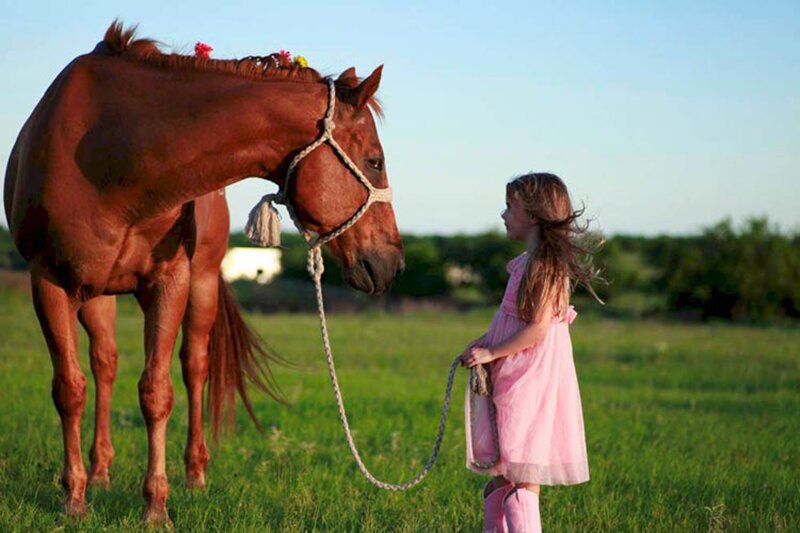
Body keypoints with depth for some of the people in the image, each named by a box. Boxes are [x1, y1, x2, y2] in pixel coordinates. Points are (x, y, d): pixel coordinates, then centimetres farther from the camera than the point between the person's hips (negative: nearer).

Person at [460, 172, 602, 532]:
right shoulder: (529, 261, 12)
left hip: (532, 380, -10)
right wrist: (483, 342, 5)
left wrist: (490, 353, -16)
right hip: (511, 378, 10)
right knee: (501, 472, 15)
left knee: (522, 474, -10)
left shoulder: (546, 264, -16)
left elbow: (537, 329, -21)